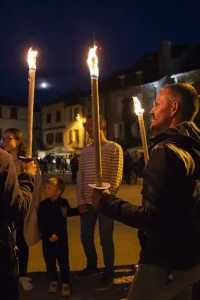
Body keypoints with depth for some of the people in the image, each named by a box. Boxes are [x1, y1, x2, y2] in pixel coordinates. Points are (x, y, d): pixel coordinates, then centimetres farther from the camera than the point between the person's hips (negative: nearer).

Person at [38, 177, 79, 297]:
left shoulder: (64, 202, -7)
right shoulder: (43, 205, -11)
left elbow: (69, 212, 17)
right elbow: (41, 224, -15)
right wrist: (49, 235, -24)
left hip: (62, 239, 0)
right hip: (47, 240, 0)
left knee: (64, 263, 7)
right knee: (50, 262, 14)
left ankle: (66, 284, 25)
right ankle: (53, 281, 36)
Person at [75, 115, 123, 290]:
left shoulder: (114, 148, -3)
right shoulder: (85, 151, 12)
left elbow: (116, 177, -8)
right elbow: (80, 177, 9)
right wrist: (80, 200, 1)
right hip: (87, 203, 5)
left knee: (106, 239, 4)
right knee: (85, 237, 14)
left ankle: (109, 274, 22)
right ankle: (92, 266, 37)